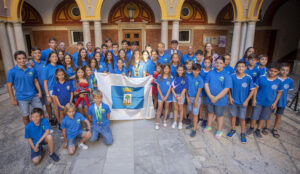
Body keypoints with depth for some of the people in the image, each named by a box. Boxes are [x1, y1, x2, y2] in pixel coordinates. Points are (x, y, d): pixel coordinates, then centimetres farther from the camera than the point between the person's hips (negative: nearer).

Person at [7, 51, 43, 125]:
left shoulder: (31, 69, -1)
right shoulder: (12, 72, -9)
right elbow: (9, 86, -5)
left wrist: (39, 91, -1)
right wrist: (13, 99, -6)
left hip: (34, 96, 3)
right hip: (22, 99, -2)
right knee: (26, 116, 12)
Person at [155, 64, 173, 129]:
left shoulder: (171, 77, -6)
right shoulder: (159, 76, -5)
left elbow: (170, 88, -6)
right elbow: (158, 86, -3)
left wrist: (166, 96, -11)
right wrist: (161, 96, -9)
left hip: (168, 95, 1)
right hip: (161, 95, -1)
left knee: (166, 107, 13)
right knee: (159, 108, -2)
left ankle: (165, 120, 30)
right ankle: (157, 123, 5)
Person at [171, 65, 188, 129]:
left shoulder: (185, 79, -9)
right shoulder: (175, 78, -1)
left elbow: (184, 89, -11)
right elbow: (172, 87, -2)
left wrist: (180, 97, -14)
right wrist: (175, 95, -11)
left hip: (181, 95, -2)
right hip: (174, 95, 3)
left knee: (181, 109, 10)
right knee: (175, 108, 12)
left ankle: (180, 122, 23)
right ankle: (175, 122, 24)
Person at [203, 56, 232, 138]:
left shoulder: (226, 75, -12)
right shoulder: (211, 72, -2)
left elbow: (226, 89, -16)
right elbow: (206, 84, -5)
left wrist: (216, 98, -18)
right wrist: (210, 96, -16)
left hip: (220, 100, -3)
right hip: (210, 98, 3)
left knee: (220, 115, 13)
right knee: (210, 112, 21)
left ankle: (219, 131, 31)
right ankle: (209, 126, 42)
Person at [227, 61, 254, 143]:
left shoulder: (248, 78, -14)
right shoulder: (232, 76, -9)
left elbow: (252, 90, -6)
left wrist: (246, 100, -9)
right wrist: (230, 97, -4)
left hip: (243, 102, -1)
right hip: (233, 101, 2)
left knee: (242, 118, 9)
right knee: (233, 115, 17)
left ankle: (243, 133, 27)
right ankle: (233, 130, 37)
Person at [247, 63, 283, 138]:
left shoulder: (279, 82, -6)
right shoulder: (261, 78, -10)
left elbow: (279, 93, 5)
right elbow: (256, 88, -4)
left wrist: (275, 103, 0)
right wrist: (254, 99, -6)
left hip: (269, 103, 2)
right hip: (258, 101, -1)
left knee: (263, 117, 14)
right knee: (254, 116, 5)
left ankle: (258, 130, 32)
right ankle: (251, 128, 29)